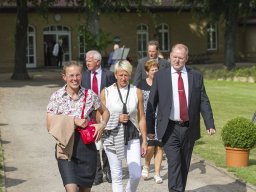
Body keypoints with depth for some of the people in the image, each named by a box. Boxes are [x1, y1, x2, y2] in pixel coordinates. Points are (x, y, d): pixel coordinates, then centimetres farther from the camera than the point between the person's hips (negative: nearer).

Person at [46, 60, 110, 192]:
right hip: (66, 147, -2)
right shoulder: (57, 97, -3)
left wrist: (102, 124, -2)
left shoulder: (90, 95, 2)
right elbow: (50, 126, -5)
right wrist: (73, 121, -13)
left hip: (87, 146, 3)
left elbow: (105, 112, 18)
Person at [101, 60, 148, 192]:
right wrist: (117, 119, -10)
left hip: (132, 138, 1)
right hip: (112, 138, -1)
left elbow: (141, 118, 7)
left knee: (136, 175, -6)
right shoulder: (106, 92, 2)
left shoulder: (137, 92, 4)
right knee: (116, 176, 4)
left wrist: (144, 141, 7)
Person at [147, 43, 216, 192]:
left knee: (185, 165, 12)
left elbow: (204, 102, 4)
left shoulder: (196, 76, 6)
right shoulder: (160, 76, 1)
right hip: (170, 129, -2)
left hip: (189, 128, 3)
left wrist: (210, 124, -7)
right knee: (174, 164, -13)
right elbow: (151, 103, 2)